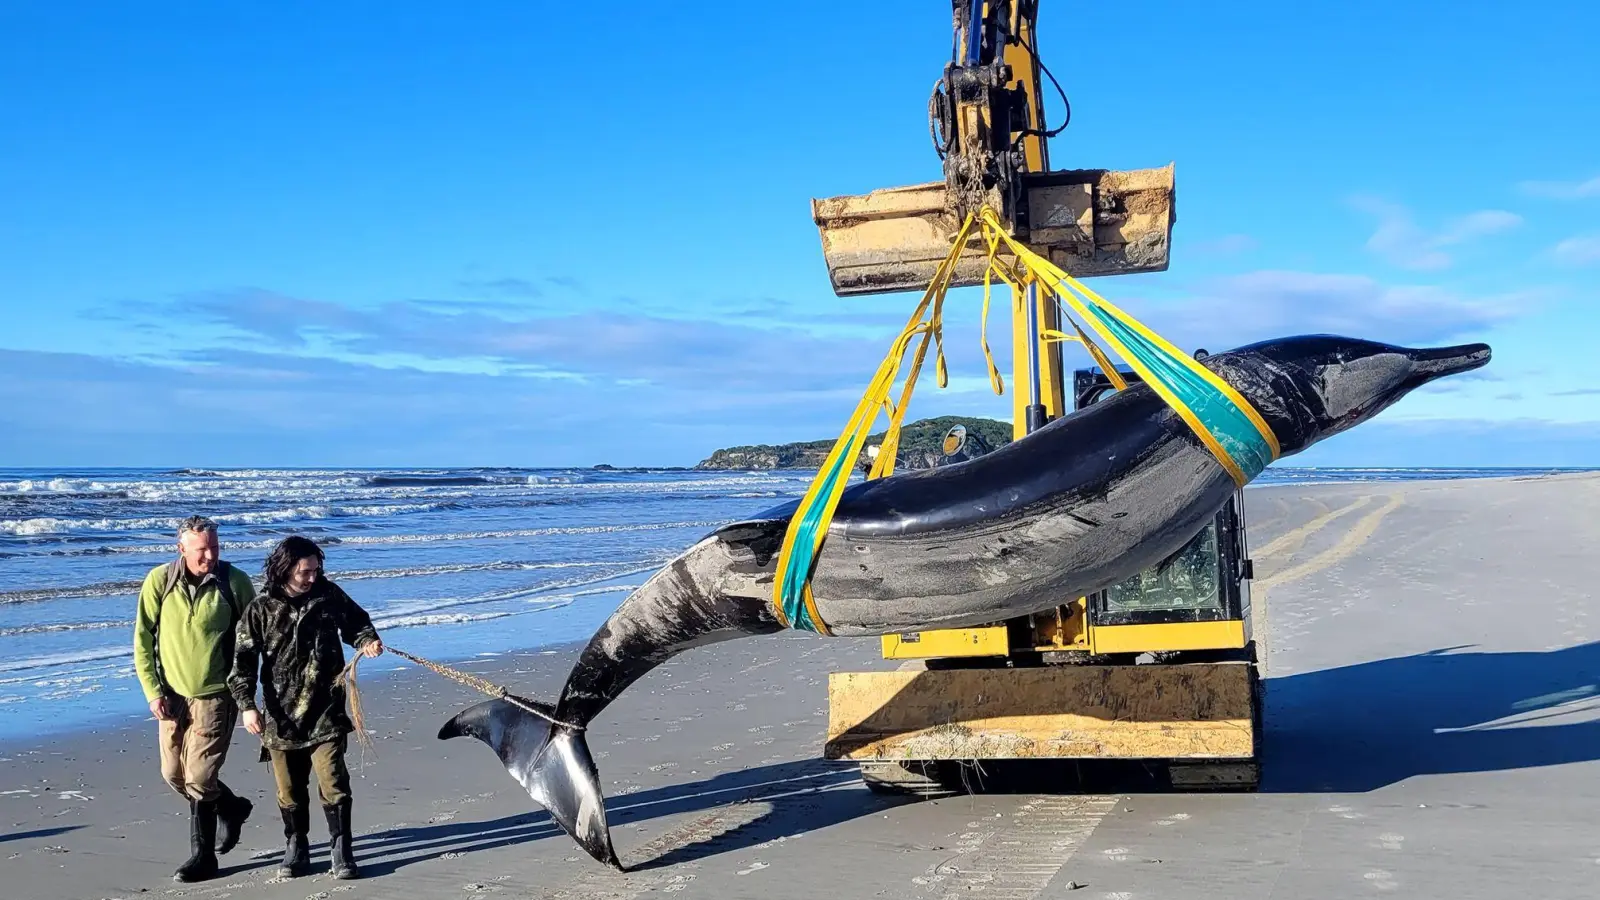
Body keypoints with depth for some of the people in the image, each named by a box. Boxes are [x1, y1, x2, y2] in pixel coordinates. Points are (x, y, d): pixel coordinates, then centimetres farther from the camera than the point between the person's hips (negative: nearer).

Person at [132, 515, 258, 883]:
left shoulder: (235, 582, -10)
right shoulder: (159, 581, -7)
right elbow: (143, 639, -1)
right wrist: (152, 691, -6)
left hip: (215, 695, -4)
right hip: (171, 695, 4)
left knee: (200, 777, -6)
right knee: (174, 775, 12)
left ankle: (203, 856, 13)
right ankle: (232, 808, 37)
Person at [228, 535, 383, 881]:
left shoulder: (329, 595, 0)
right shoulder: (261, 610, -4)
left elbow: (355, 621, 17)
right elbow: (243, 660, -4)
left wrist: (365, 640, -5)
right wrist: (247, 705, -13)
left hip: (326, 713, 0)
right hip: (281, 715, 0)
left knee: (333, 782, -6)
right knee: (289, 790, 11)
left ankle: (340, 851, 7)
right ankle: (296, 849, 28)